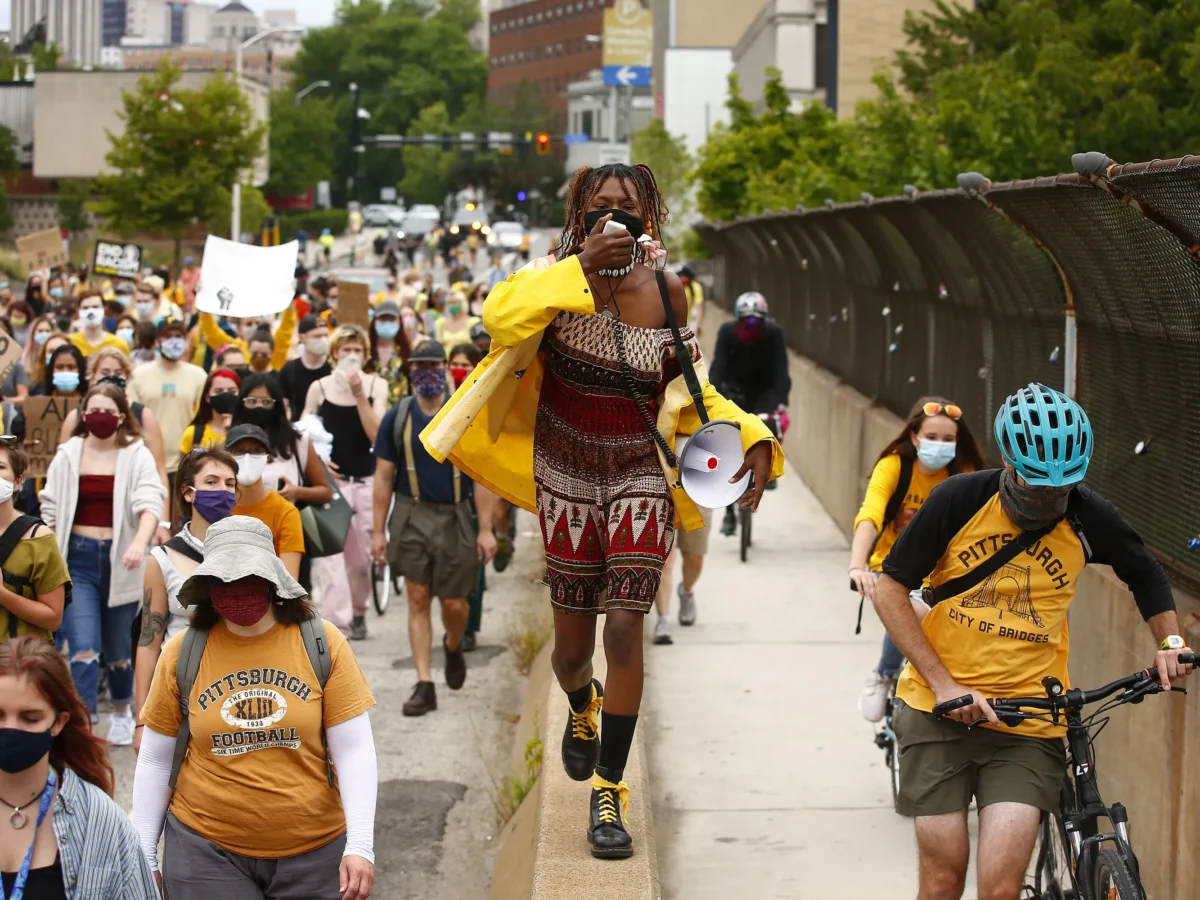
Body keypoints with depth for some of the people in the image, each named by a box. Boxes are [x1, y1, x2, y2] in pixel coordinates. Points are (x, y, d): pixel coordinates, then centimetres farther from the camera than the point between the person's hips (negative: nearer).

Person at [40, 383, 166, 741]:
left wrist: (140, 542, -34)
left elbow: (149, 503, -16)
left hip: (120, 559, 0)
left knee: (118, 647, 13)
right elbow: (51, 511, 7)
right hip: (77, 559, 0)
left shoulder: (137, 456, -1)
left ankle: (121, 713, 35)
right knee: (83, 646, -12)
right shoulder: (67, 456, 5)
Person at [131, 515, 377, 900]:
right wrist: (144, 856, 4)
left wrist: (360, 846, -13)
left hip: (313, 852, 0)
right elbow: (155, 761, 5)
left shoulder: (322, 643, -4)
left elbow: (353, 751, -5)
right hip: (206, 850, 0)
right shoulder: (182, 652, -2)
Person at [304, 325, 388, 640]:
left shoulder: (376, 385, 3)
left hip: (366, 480, 1)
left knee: (362, 554, 8)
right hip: (331, 479, -1)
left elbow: (376, 434, -7)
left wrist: (359, 394, -14)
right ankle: (339, 620, -18)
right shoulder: (319, 388, 2)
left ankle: (358, 612, 30)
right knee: (328, 550, -15)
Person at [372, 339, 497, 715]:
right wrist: (378, 531, 2)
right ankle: (424, 685, 3)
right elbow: (383, 477, 5)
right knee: (418, 599, 0)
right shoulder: (397, 417, 2)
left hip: (454, 517, -1)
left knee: (454, 602, 3)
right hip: (411, 516, 1)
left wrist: (485, 528, -8)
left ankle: (453, 645, 38)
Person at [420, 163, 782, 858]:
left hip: (640, 475, 0)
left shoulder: (668, 293, -3)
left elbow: (687, 387, 12)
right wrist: (581, 268, -38)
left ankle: (609, 795, -3)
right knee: (573, 641, 9)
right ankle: (583, 707, 48)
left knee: (625, 629, -13)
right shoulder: (560, 280, -9)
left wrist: (749, 436, 0)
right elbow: (501, 319, -31)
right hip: (568, 477, 0)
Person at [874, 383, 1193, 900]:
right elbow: (890, 590, -4)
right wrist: (944, 684, -11)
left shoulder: (1089, 518, -3)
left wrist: (1171, 642, 1)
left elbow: (1147, 578, 18)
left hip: (1028, 725, 0)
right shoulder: (960, 499, -8)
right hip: (939, 710, 0)